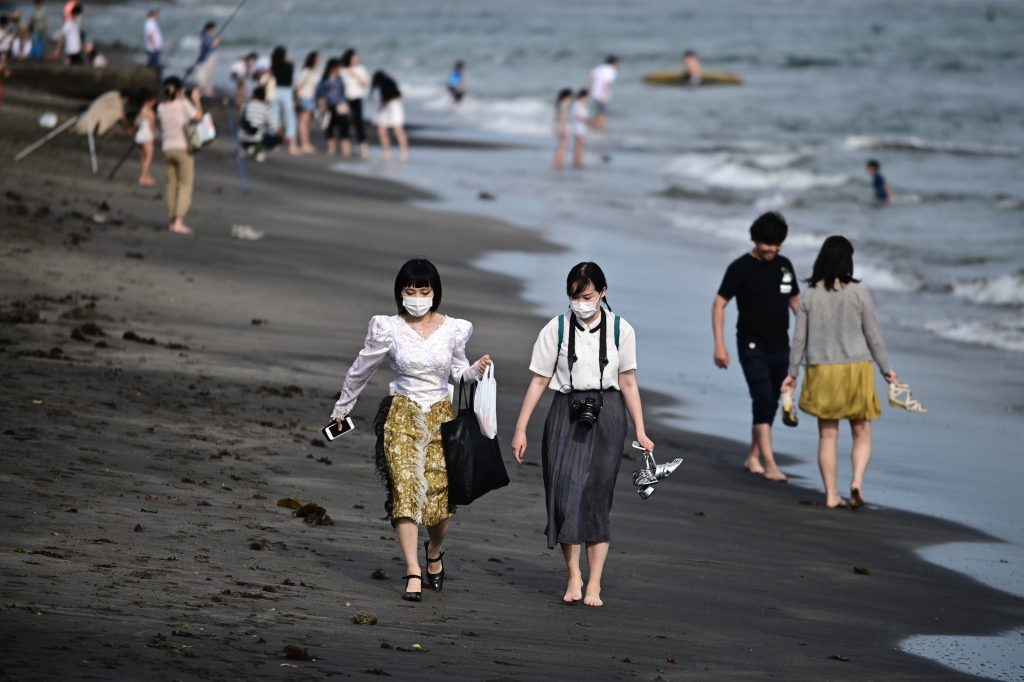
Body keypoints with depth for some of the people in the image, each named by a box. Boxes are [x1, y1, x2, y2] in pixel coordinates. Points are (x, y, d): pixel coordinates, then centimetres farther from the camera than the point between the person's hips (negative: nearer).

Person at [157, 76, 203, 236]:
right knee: (185, 185, -3)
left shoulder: (161, 107, 5)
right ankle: (179, 221, -14)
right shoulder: (183, 104, -9)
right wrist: (196, 100, 12)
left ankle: (173, 221, 12)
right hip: (183, 148, -5)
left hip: (168, 149, 5)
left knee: (172, 185, 10)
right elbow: (198, 116, -5)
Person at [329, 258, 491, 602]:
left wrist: (477, 370, -8)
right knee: (406, 488, -14)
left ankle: (435, 551, 32)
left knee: (442, 494, 0)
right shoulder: (388, 329, -5)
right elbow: (361, 370, 8)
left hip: (441, 416, 2)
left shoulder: (453, 329, 0)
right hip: (403, 416, -2)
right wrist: (341, 408, 18)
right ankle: (413, 574, -14)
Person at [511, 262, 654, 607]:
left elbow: (628, 383, 7)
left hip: (606, 414, 0)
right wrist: (520, 430, 2)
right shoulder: (556, 329, 0)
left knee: (597, 498, 0)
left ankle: (594, 585, 3)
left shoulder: (620, 330, 1)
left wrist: (640, 432, 5)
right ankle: (573, 575, 0)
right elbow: (539, 381, 3)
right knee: (565, 491, -10)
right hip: (567, 413, 0)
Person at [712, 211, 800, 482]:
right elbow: (719, 305, -7)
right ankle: (769, 464, -19)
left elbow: (795, 301, 19)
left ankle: (753, 457, 23)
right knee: (763, 400, -16)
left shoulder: (784, 265, 8)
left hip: (780, 348, 6)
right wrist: (719, 345, -14)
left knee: (770, 404, 10)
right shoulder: (740, 268, -8)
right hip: (753, 348, -6)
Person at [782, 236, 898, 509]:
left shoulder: (809, 297, -3)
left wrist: (792, 373, 11)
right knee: (862, 433, 9)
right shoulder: (859, 294, -7)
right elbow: (873, 336, -2)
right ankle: (857, 481, -14)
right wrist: (886, 369, 9)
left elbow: (799, 339, 0)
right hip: (856, 367, -1)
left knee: (827, 435, 9)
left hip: (822, 372, 1)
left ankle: (831, 494, 9)